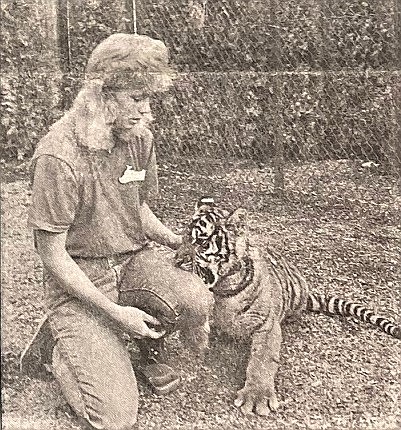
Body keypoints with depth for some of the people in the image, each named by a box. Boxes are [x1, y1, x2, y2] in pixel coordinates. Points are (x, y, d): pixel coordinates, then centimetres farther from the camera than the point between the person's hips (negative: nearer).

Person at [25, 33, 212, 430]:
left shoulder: (139, 137, -3)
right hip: (78, 278, -5)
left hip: (134, 256, 6)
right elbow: (52, 254, -18)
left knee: (197, 301, -26)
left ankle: (151, 352, 9)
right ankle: (60, 339, 17)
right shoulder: (59, 157, -24)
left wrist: (174, 241, -4)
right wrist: (114, 312, -19)